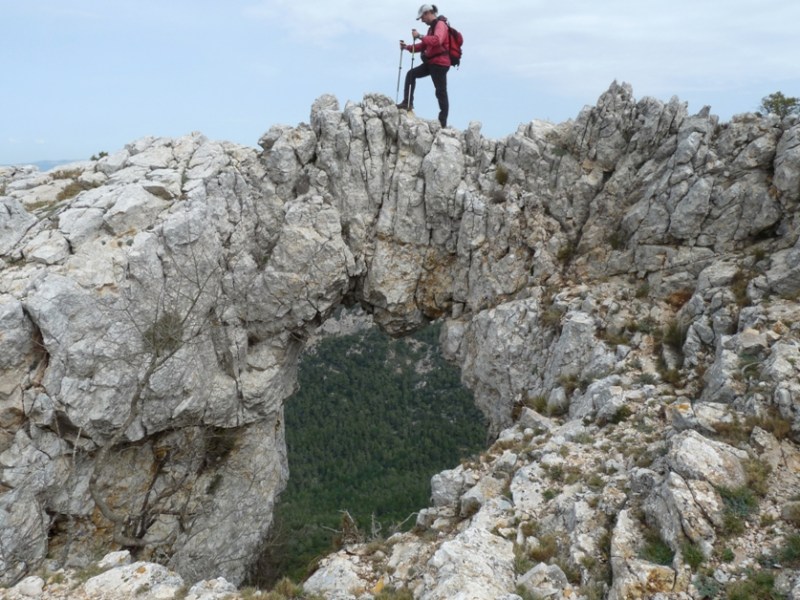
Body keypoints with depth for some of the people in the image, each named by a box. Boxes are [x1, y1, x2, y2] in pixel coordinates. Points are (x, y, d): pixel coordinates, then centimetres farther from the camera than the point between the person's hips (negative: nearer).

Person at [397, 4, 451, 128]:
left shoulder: (440, 24, -9)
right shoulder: (432, 27, 20)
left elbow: (437, 40, -29)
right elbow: (424, 46, 23)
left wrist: (420, 36, -27)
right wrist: (407, 47, 14)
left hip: (440, 63, -10)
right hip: (431, 62, 10)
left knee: (441, 92, -9)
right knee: (411, 74, 8)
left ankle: (443, 123, -8)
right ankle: (407, 103, 4)